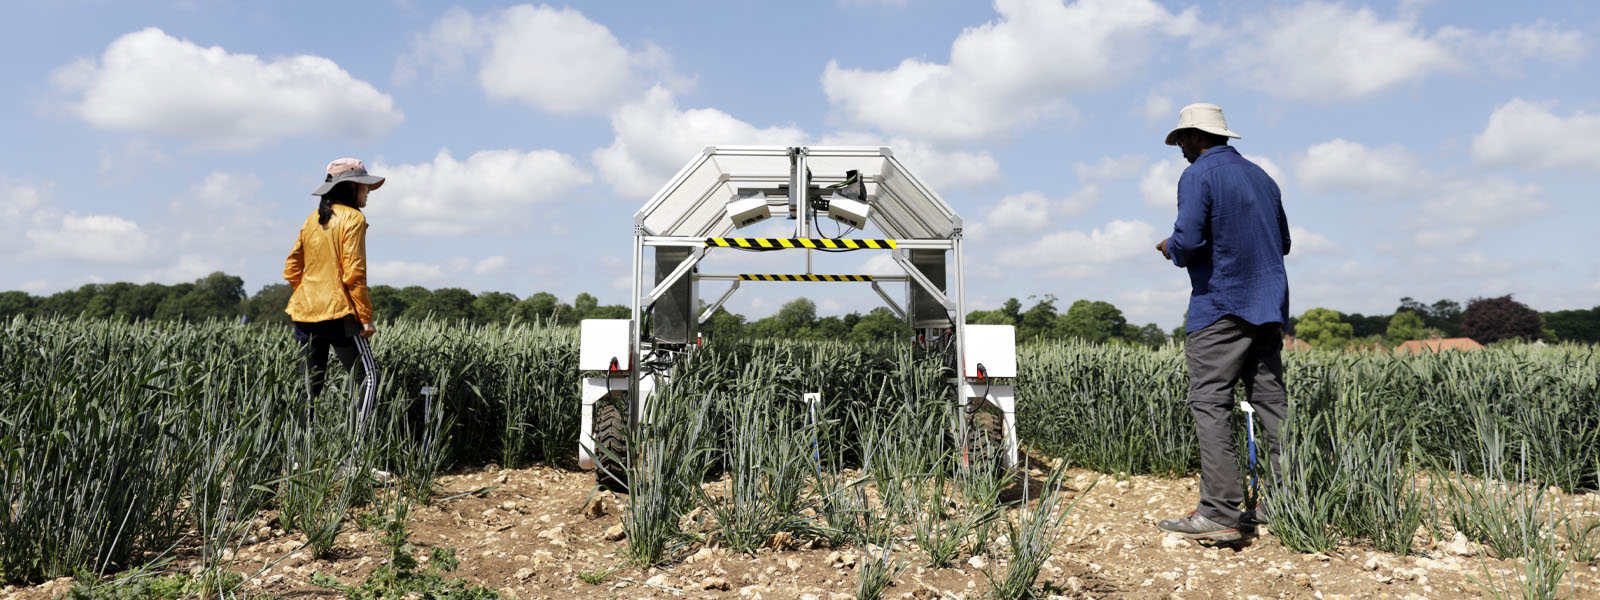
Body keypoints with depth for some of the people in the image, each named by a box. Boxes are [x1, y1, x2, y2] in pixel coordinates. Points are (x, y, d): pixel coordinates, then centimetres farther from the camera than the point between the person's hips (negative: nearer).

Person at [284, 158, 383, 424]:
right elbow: (354, 273, -14)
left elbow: (291, 269, 16)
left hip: (305, 312, 7)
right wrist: (366, 317, -11)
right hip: (337, 312, -7)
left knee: (311, 385, 10)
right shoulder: (353, 218, -6)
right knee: (369, 377, -3)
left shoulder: (312, 220, 15)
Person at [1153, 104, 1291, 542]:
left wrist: (1171, 250, 3)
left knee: (1210, 403, -8)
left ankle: (1220, 513, -13)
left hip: (1220, 307, -8)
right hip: (1267, 308, 8)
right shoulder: (1260, 176, 18)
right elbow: (1282, 242, 24)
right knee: (1271, 401, 9)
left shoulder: (1198, 176, -7)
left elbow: (1188, 243, -17)